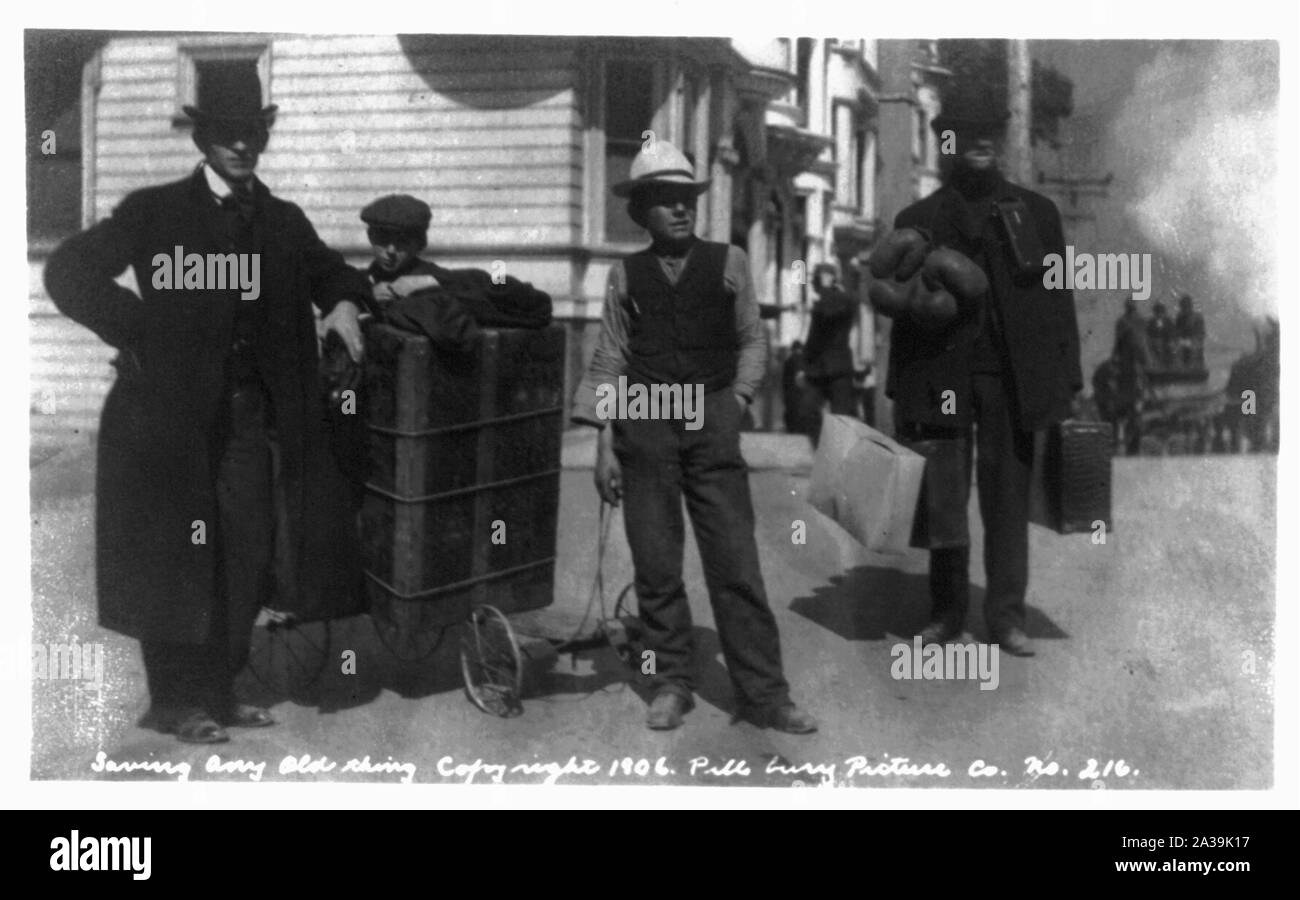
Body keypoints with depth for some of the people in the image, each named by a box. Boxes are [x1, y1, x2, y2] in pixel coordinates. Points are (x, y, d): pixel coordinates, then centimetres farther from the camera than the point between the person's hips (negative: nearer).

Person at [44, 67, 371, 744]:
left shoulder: (283, 222, 11)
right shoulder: (156, 212, -2)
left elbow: (330, 273, 25)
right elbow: (68, 272, -5)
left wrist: (342, 301, 2)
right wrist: (140, 333, -12)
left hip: (256, 416, 5)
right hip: (173, 415, -5)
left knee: (245, 558, 8)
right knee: (175, 560, 2)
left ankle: (218, 694, 22)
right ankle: (174, 703, 13)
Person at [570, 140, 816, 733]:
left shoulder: (728, 263, 7)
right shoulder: (625, 276, 7)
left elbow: (752, 341, 13)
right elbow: (608, 363, 6)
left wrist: (738, 398, -1)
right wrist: (604, 447, 1)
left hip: (713, 424, -1)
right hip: (644, 427, 1)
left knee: (736, 563, -3)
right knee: (656, 567, 4)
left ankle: (763, 694, 1)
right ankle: (671, 684, 16)